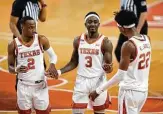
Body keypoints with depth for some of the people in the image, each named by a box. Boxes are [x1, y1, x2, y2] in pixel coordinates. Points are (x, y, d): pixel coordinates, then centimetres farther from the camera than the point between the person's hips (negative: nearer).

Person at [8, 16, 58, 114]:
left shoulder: (42, 40, -6)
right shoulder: (13, 45, -6)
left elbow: (53, 55, 7)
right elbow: (10, 68, 1)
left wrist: (52, 65, -15)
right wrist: (16, 70, -23)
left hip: (40, 85, 0)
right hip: (24, 86, 0)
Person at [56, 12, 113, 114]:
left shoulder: (105, 42, -9)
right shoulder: (78, 41, 3)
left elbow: (109, 65, -10)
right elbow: (74, 63, 11)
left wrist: (108, 68, -34)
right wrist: (59, 72, -3)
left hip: (98, 81, -3)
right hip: (81, 81, 3)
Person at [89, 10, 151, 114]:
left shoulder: (128, 45, -20)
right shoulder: (146, 39, 2)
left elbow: (120, 75, -20)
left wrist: (99, 90, -16)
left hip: (130, 91, -8)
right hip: (143, 90, 8)